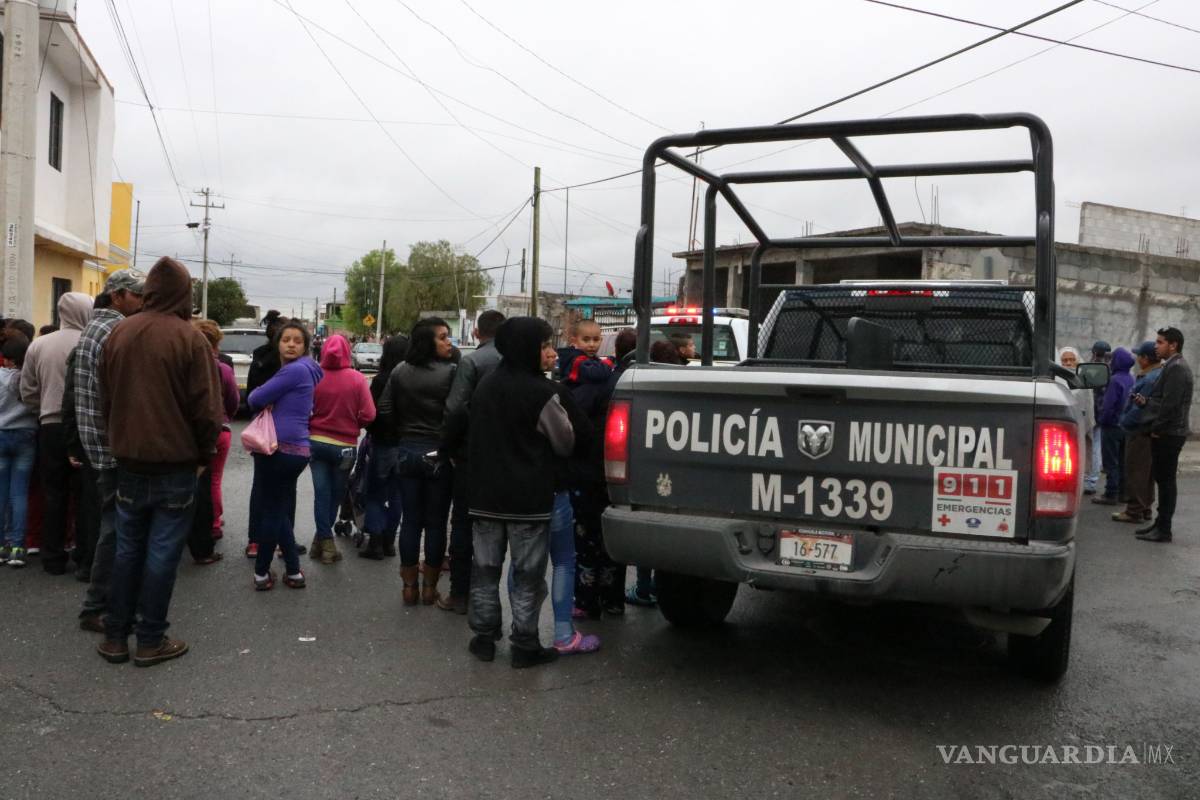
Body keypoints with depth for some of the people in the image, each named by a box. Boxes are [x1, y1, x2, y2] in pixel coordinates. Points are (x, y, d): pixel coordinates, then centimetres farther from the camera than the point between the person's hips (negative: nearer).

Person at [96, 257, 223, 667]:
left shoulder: (117, 334, 3)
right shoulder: (189, 337, -14)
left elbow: (105, 400, 9)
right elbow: (207, 409, -15)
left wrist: (121, 442, 18)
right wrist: (203, 454, -1)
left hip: (128, 461, 5)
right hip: (175, 464, -5)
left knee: (126, 549, 15)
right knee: (162, 553, 4)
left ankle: (115, 636, 21)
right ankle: (150, 641, 11)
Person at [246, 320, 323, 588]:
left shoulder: (296, 369, -12)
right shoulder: (305, 370, 18)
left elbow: (255, 399, -13)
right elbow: (282, 404, 22)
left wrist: (262, 401, 9)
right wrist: (269, 402, 0)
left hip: (280, 449, -9)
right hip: (295, 449, 9)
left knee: (271, 512, 3)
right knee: (282, 511, 16)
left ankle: (262, 573, 14)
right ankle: (293, 572, 21)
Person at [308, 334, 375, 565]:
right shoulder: (357, 379, -12)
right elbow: (368, 415, -13)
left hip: (316, 442, 1)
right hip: (344, 446, -1)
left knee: (321, 493, 10)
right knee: (336, 494, 15)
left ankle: (324, 540, 11)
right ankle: (324, 540, 22)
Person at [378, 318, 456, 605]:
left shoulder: (399, 372, 3)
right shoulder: (451, 372, -13)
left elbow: (384, 411, 4)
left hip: (407, 452, 4)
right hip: (439, 455, -4)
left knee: (410, 520, 11)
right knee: (436, 522, 7)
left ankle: (409, 586, 18)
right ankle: (430, 587, 16)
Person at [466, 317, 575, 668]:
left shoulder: (484, 387, 5)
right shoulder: (541, 392, -16)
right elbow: (565, 443, -7)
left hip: (486, 497, 6)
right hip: (529, 499, -6)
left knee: (485, 569, 14)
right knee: (528, 575, 4)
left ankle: (484, 637, 22)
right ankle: (525, 645, 10)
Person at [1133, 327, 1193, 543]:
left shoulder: (1177, 368, -15)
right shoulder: (1171, 367, 17)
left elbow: (1171, 403, -21)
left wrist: (1157, 428, -15)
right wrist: (1146, 400, 6)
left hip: (1168, 434, -10)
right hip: (1165, 433, 10)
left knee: (1166, 480, -5)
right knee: (1163, 479, 14)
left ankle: (1164, 530, 1)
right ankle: (1161, 523, 21)